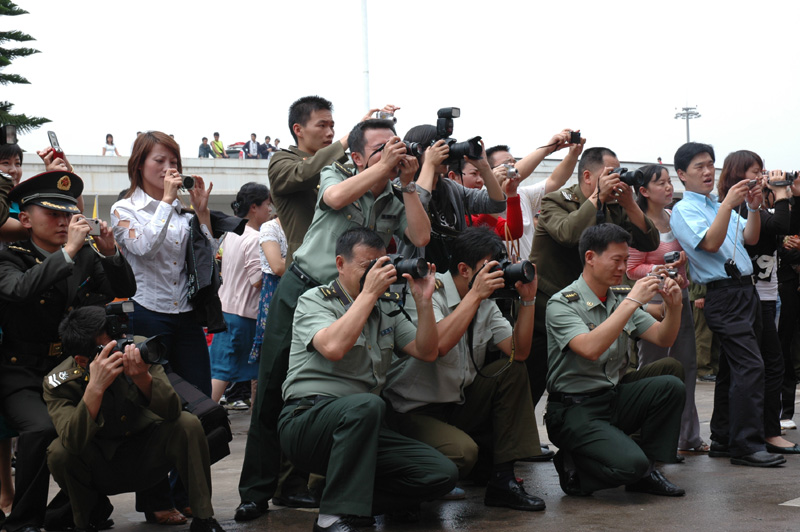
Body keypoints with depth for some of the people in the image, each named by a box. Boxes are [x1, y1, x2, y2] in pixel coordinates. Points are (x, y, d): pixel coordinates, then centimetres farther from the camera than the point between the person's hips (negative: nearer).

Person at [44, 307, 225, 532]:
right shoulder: (58, 383, -20)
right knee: (59, 452, -29)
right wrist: (95, 388, -47)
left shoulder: (138, 350, -18)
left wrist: (142, 378, -44)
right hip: (101, 469, -1)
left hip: (146, 461, 1)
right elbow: (73, 441, -36)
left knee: (188, 425, -24)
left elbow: (172, 412, -25)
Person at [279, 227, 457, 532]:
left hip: (360, 427, 6)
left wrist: (423, 300, 1)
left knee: (442, 473, -12)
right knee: (366, 405, -39)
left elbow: (427, 352, 11)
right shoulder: (314, 301, 0)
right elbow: (333, 347, -20)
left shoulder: (386, 310, 20)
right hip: (307, 421, -6)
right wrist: (369, 292, -15)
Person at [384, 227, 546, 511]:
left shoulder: (486, 304, 7)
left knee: (513, 370, -8)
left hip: (460, 404, 8)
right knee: (463, 451, -33)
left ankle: (503, 480, -9)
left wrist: (527, 300, -8)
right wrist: (475, 295, -29)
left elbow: (518, 351, 1)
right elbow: (437, 345, -34)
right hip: (416, 411, -8)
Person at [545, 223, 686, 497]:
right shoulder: (562, 304, -12)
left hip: (616, 398, 7)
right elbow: (590, 348, -29)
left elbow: (664, 338, 10)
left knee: (671, 386, -18)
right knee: (629, 464, -28)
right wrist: (632, 302, -27)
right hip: (575, 410, -7)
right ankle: (573, 467, 4)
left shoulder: (620, 298, 9)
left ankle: (646, 471, -2)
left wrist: (673, 306, -10)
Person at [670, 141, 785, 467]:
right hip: (723, 292, -8)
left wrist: (753, 208, -3)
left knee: (732, 370, 10)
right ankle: (747, 445, -16)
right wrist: (728, 205, -23)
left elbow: (750, 238, 13)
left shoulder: (721, 206, 22)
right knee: (750, 366, -16)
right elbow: (710, 243, -15)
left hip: (745, 290, 8)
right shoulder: (683, 210, -1)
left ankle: (723, 440, 15)